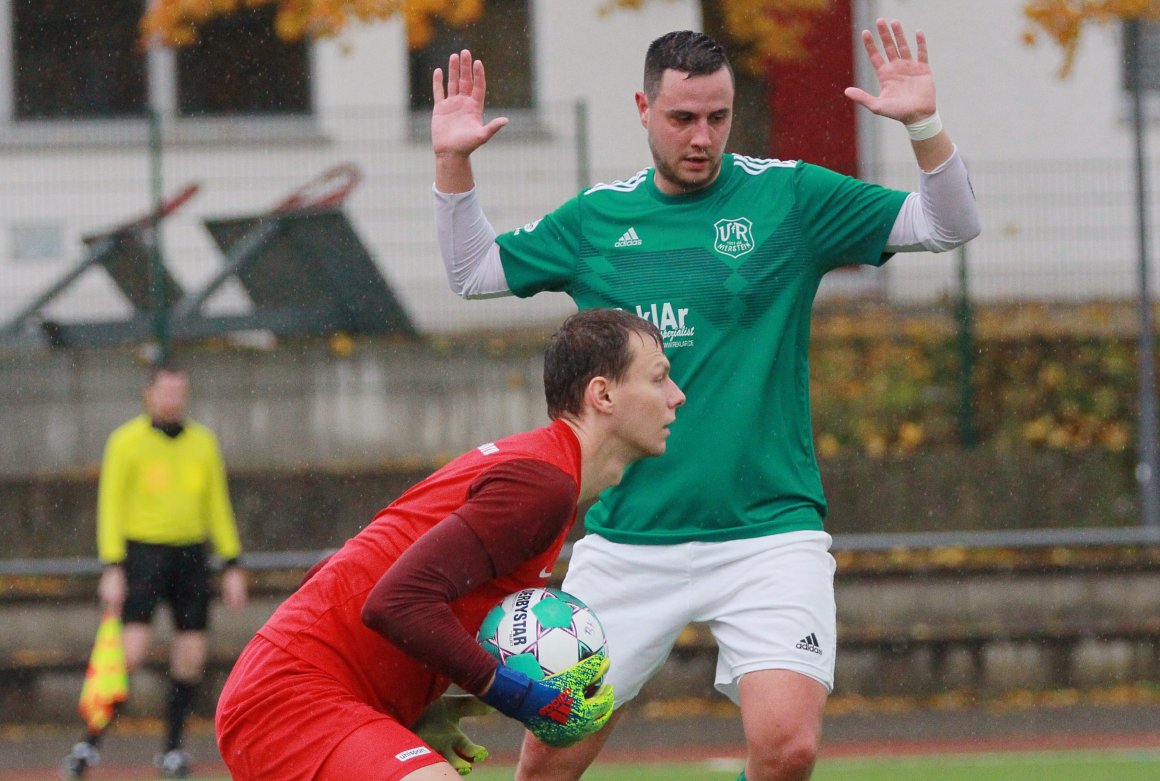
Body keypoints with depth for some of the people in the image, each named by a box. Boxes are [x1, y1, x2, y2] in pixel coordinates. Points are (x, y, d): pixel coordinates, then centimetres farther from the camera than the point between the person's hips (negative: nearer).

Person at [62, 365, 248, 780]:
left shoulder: (203, 442, 10)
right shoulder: (126, 442, -2)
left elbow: (218, 508, 14)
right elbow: (110, 507, -5)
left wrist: (233, 566, 8)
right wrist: (112, 570, -13)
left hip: (190, 555, 4)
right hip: (142, 551, -4)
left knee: (192, 658, 0)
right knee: (131, 651, -17)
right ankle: (90, 745, -12)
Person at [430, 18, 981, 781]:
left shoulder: (789, 197, 0)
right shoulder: (597, 218, 8)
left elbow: (949, 225, -2)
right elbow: (473, 270, 18)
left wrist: (924, 123, -18)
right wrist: (452, 160, 5)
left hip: (767, 532, -2)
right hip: (626, 539, 2)